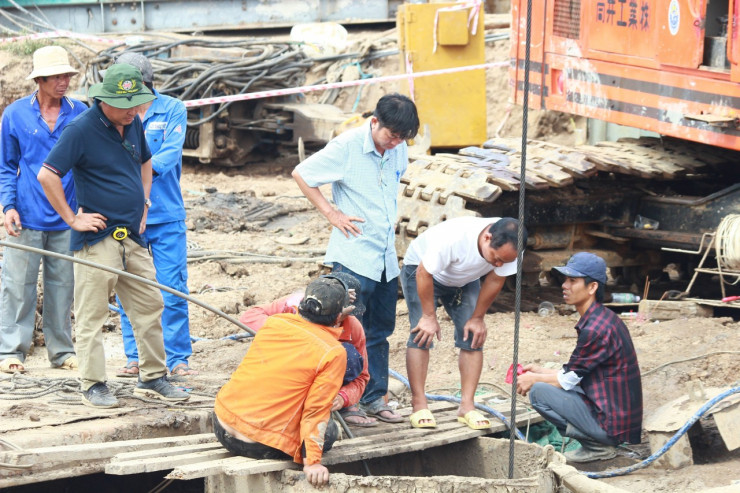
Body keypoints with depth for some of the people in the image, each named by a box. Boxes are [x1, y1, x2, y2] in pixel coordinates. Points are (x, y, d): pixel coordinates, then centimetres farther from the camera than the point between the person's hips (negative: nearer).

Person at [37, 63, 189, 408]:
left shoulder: (134, 125, 9)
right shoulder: (82, 130, -13)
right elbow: (47, 176, -16)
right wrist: (72, 219, -13)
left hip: (133, 236, 7)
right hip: (97, 238, -7)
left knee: (149, 306, 10)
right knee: (91, 314, -1)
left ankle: (152, 378, 20)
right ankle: (93, 386, 5)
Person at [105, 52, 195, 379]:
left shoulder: (172, 111, 2)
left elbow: (170, 152, -12)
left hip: (166, 217, -2)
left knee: (172, 290, -3)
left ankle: (177, 359, 4)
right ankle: (135, 358, 13)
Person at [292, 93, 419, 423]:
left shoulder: (398, 150, 7)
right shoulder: (347, 146, -13)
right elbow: (301, 174, -7)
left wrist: (390, 219, 13)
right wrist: (331, 213, -8)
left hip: (386, 257, 7)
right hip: (354, 256, -7)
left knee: (379, 330, 12)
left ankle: (374, 398, 20)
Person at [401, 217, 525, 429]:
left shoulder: (508, 246, -29)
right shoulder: (453, 237, -43)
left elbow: (494, 281, -12)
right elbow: (424, 274, -31)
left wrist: (477, 318, -7)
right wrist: (429, 317, -24)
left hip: (464, 280, 5)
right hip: (420, 270, -5)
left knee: (473, 337, -8)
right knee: (422, 334, -18)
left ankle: (467, 406, -5)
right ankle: (419, 406, -14)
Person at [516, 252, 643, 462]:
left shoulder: (595, 329, -20)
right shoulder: (604, 318, 11)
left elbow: (568, 379, -11)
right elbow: (576, 372, 20)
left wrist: (534, 379, 5)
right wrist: (541, 371, 18)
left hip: (611, 425, -10)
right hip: (622, 417, 10)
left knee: (539, 392, -12)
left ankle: (596, 445, -5)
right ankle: (598, 442, 10)